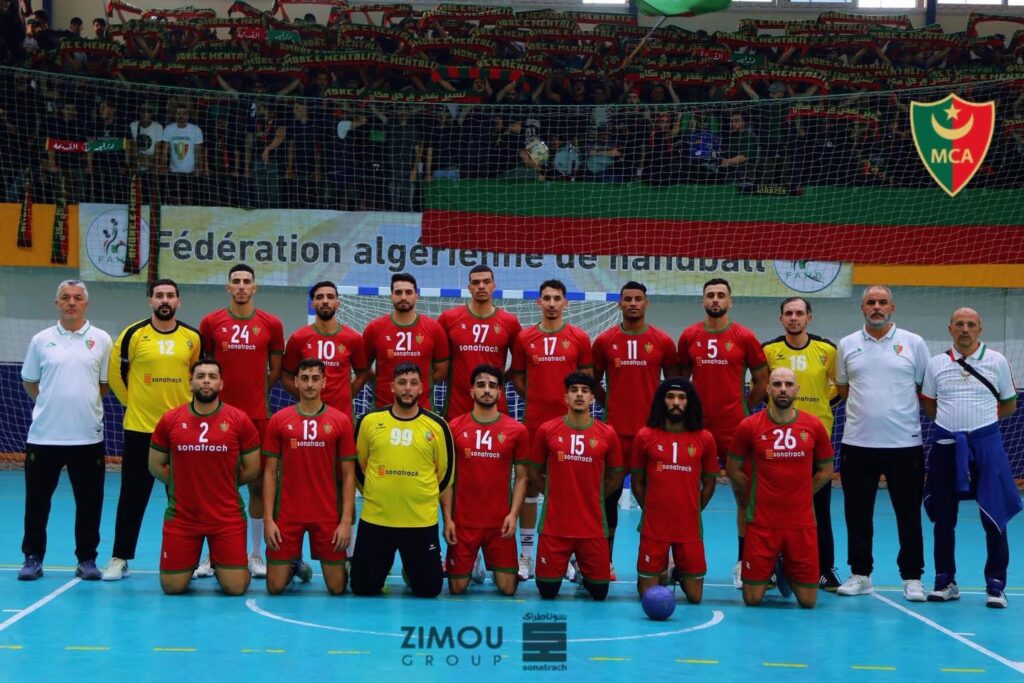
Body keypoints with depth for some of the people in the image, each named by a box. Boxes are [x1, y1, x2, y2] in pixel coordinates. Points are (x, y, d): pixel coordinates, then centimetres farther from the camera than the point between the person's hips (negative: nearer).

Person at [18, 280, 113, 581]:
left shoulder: (101, 340, 3)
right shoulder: (41, 340, 5)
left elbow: (107, 384, 9)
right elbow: (29, 382, 14)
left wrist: (84, 402, 2)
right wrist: (52, 403, 6)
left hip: (87, 436, 0)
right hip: (43, 435, 1)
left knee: (89, 502, 3)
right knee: (37, 501, 5)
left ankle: (87, 559, 15)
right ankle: (33, 558, 16)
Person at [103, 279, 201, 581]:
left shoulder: (192, 337, 2)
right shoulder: (134, 334, -5)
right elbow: (116, 373, 3)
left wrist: (188, 402, 11)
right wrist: (134, 402, 7)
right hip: (140, 427, -2)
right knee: (133, 495, 2)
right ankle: (120, 558, 10)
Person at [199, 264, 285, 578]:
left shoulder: (271, 324, 3)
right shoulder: (211, 322, 3)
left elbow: (275, 370, 11)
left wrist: (255, 391, 5)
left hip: (258, 414, 0)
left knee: (258, 483, 4)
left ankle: (256, 555, 13)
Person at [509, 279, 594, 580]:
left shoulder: (579, 338, 4)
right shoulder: (524, 338, 5)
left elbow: (587, 378, 8)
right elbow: (517, 376, 11)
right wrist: (535, 398, 1)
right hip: (533, 421, 1)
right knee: (529, 484, 3)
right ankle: (526, 553, 10)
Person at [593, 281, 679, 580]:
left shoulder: (663, 342, 3)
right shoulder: (604, 341, 3)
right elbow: (594, 381, 15)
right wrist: (609, 405, 9)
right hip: (615, 429, 0)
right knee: (610, 493, 3)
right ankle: (606, 560, 11)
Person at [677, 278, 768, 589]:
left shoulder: (744, 338, -1)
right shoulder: (688, 336, 5)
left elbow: (762, 380, 7)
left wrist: (745, 408, 4)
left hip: (735, 428, -2)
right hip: (697, 427, 2)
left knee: (744, 494, 1)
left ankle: (743, 562, 8)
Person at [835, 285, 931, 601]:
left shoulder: (913, 343, 2)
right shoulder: (847, 345, 7)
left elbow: (926, 390, 7)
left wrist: (899, 408, -2)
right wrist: (867, 407, 5)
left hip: (904, 443, -2)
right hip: (857, 443, 2)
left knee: (909, 514, 3)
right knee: (858, 514, 7)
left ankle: (912, 577, 11)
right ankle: (860, 574, 18)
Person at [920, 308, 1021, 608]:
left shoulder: (997, 361, 1)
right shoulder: (936, 363, 5)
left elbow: (1009, 405, 9)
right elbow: (929, 405, 14)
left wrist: (982, 420, 0)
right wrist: (953, 420, 2)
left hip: (986, 443, -2)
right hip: (946, 445, 2)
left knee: (994, 517, -4)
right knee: (943, 518, 6)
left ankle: (995, 586, 4)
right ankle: (945, 583, 17)